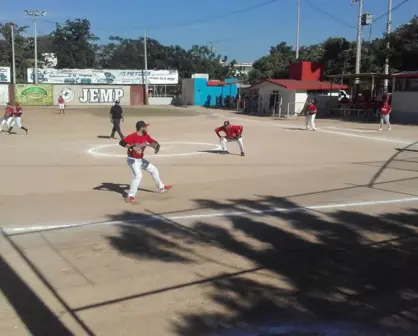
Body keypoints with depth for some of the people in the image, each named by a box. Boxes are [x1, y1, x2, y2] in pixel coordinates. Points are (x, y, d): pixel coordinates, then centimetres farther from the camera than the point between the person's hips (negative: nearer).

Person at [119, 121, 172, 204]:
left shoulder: (146, 136, -3)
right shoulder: (132, 136, -25)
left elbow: (153, 142, 7)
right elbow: (121, 142, -34)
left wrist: (155, 145, -17)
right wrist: (132, 147, -43)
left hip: (141, 159, 9)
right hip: (132, 159, -9)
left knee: (154, 170, 20)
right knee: (138, 175, -29)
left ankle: (161, 187, 41)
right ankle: (131, 196, -21)